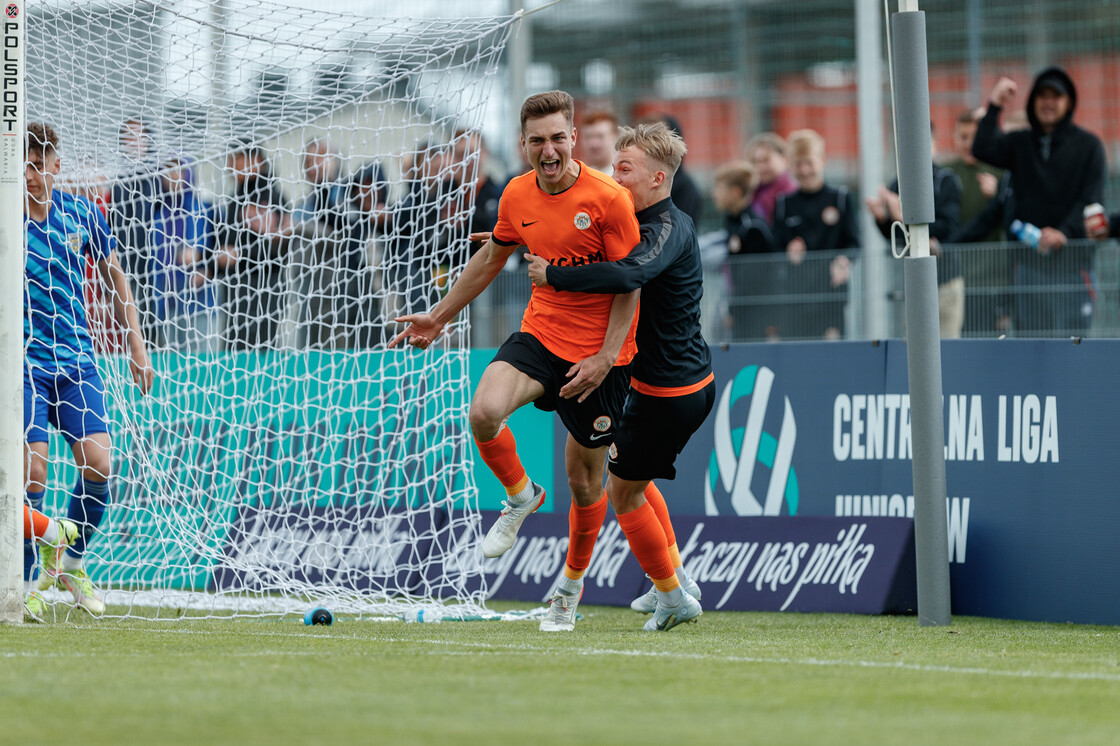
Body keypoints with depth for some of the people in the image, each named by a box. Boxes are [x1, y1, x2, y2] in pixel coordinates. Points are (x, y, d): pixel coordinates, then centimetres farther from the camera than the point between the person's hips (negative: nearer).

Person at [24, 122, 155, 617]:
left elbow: (113, 274, 18)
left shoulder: (81, 214, 4)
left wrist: (136, 343, 17)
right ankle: (23, 582, 2)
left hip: (76, 357, 3)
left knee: (97, 464, -11)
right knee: (32, 473, -14)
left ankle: (72, 562, 12)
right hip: (23, 359, -3)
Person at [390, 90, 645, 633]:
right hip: (540, 333, 3)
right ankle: (520, 496, 4)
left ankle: (570, 589, 29)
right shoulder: (518, 196, 0)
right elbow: (492, 258, 18)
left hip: (599, 351, -3)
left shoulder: (609, 199, -15)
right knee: (484, 412, -26)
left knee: (585, 481, 4)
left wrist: (605, 358, -19)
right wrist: (439, 316, 24)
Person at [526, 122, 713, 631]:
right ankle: (676, 580, 31)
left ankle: (673, 596, 14)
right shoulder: (661, 222, 10)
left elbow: (630, 273, -41)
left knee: (623, 491, 3)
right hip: (691, 378, 10)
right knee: (632, 474, 26)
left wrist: (554, 275, -34)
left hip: (668, 391, -10)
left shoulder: (669, 229, -21)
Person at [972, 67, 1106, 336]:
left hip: (1071, 257, -3)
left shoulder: (1088, 145, 5)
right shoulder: (1019, 144, 14)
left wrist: (1064, 232, -19)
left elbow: (1092, 200, -4)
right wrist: (995, 105, -8)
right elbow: (983, 150, -4)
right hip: (1028, 260, 3)